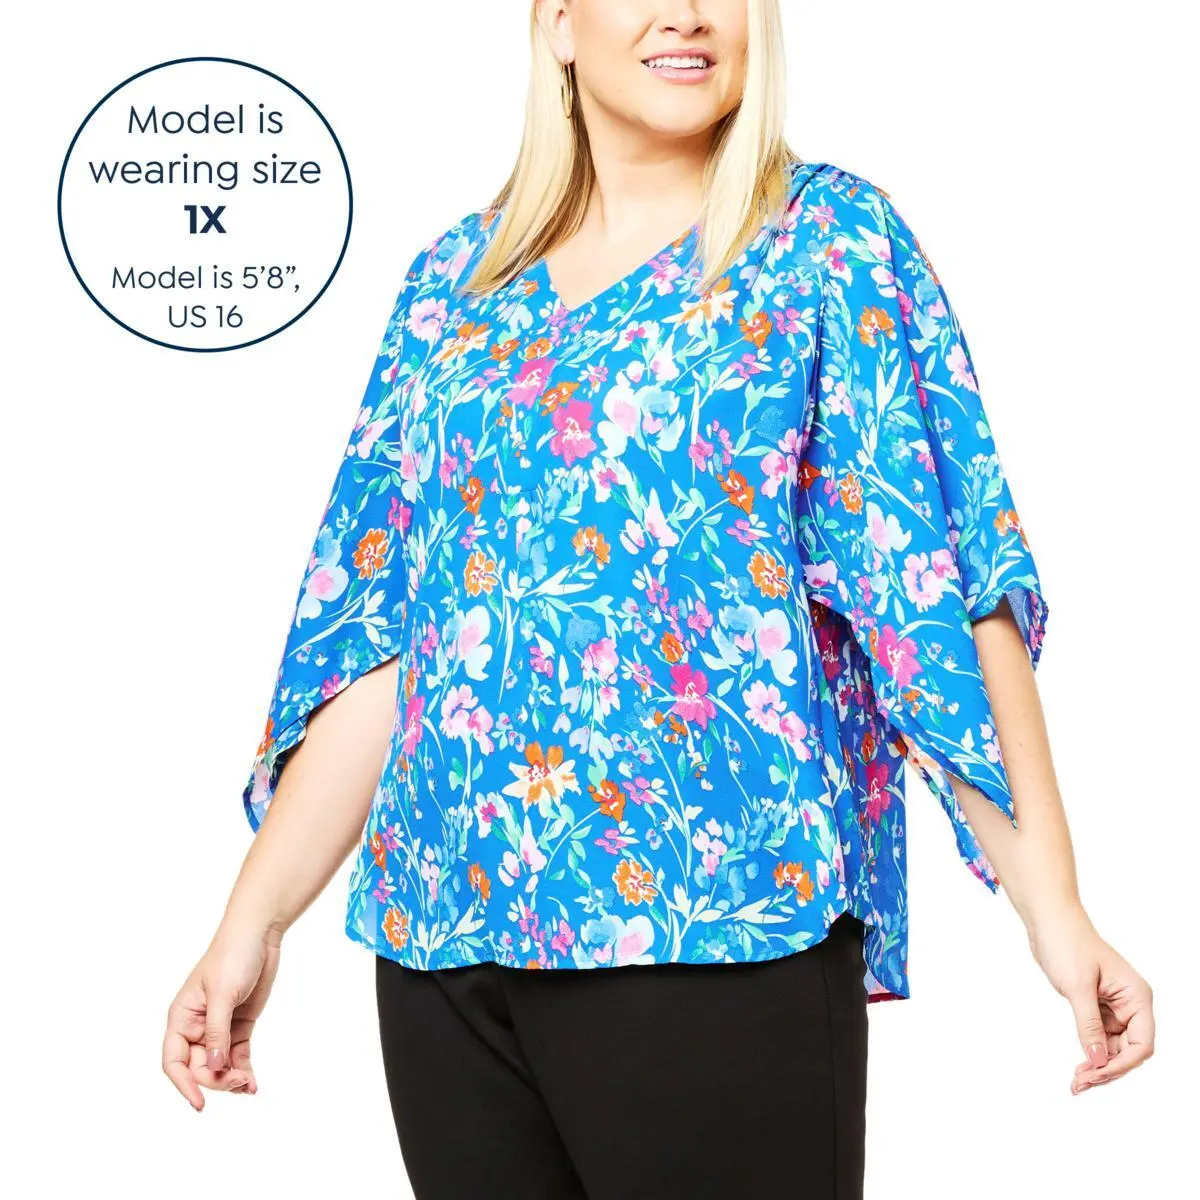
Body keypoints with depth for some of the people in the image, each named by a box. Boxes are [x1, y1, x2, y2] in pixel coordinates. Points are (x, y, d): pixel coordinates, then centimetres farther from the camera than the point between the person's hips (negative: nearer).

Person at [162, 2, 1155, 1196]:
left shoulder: (828, 238, 2)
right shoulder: (457, 276, 12)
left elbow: (932, 582, -7)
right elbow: (374, 629, 10)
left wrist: (1051, 900, -16)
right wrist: (253, 917, 6)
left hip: (718, 922, -3)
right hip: (443, 925, 4)